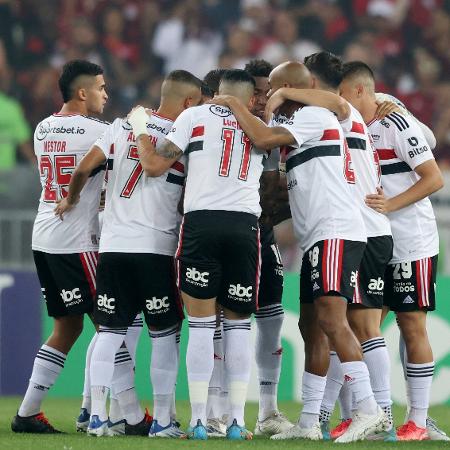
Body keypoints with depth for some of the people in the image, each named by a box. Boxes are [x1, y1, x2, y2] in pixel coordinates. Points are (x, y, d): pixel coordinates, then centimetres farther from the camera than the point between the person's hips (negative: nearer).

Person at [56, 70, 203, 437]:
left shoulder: (123, 127, 7)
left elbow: (84, 168, 5)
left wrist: (72, 199, 23)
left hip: (113, 244, 4)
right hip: (156, 247, -4)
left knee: (111, 330, 7)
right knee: (164, 334, 5)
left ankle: (98, 414, 0)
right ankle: (162, 420, 4)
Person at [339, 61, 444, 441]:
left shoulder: (397, 125, -12)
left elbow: (434, 179, -15)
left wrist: (390, 205, -22)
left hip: (411, 244, -8)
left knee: (412, 326, -4)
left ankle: (418, 421, -1)